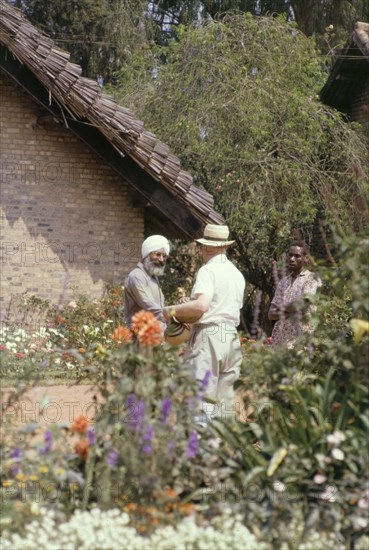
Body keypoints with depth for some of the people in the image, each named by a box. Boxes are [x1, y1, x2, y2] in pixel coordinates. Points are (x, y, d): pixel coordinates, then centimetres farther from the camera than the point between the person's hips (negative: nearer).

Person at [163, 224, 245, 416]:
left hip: (208, 336, -7)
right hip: (231, 335, 8)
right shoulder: (238, 274, 16)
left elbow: (202, 305, -22)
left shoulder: (208, 270, -8)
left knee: (201, 396, -8)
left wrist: (173, 310, -9)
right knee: (223, 399, 9)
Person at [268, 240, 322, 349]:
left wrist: (281, 308, 3)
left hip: (300, 341, -5)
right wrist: (286, 313, -8)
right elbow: (271, 314, 12)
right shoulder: (283, 282, 19)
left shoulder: (312, 279, 1)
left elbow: (301, 304, -14)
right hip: (279, 340, 6)